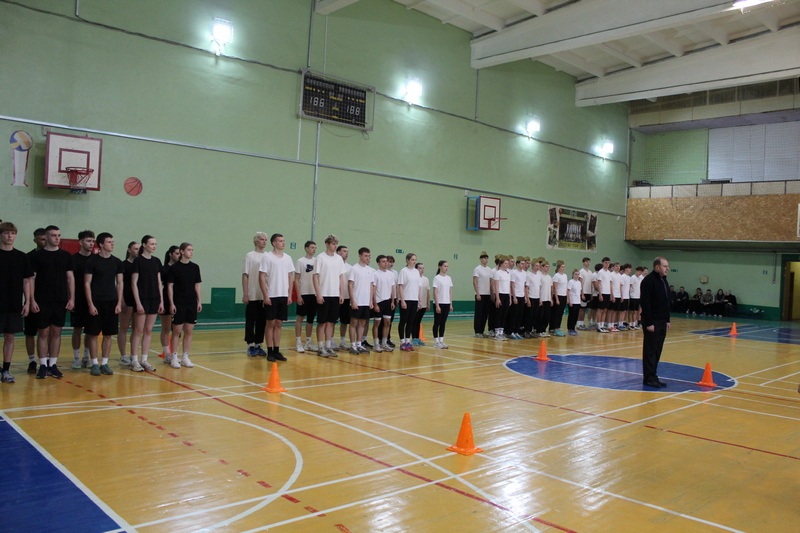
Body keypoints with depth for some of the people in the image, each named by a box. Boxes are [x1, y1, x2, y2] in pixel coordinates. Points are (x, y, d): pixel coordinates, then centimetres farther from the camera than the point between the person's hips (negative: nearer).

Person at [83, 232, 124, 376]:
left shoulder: (117, 262, 8)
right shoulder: (92, 261, -3)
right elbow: (87, 284, -4)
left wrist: (119, 303, 3)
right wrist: (90, 304, -10)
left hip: (112, 302, 4)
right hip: (96, 302, -3)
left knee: (108, 334, 6)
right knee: (93, 334, 1)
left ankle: (104, 363, 14)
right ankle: (95, 364, 10)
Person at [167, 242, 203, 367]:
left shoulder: (195, 267, 8)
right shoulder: (174, 267, -4)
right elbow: (170, 286, -4)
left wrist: (199, 301, 6)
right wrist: (171, 303, -9)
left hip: (192, 304, 4)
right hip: (178, 304, -4)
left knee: (189, 331, 5)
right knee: (177, 331, 0)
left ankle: (185, 357, 13)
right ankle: (173, 357, 9)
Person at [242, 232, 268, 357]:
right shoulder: (250, 256, -3)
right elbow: (245, 276, -4)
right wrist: (245, 294, -9)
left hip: (265, 296, 4)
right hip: (252, 295, -4)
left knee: (262, 321, 8)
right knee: (250, 321, 2)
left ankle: (258, 345, 16)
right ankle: (250, 346, 9)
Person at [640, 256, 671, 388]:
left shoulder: (664, 281, 15)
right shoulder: (648, 280, -14)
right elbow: (645, 303, -19)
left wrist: (667, 320, 17)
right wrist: (649, 323, -21)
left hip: (662, 321, 9)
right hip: (652, 322, -9)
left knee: (657, 350, 11)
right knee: (650, 350, -4)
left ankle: (652, 375, 19)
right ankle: (649, 378, 1)